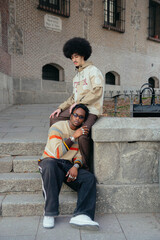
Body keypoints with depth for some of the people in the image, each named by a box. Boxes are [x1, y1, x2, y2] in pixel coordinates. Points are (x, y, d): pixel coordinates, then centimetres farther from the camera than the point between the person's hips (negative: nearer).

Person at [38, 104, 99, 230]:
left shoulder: (83, 132, 11)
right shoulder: (57, 127, -5)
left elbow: (80, 155, 9)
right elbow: (57, 153, -14)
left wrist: (76, 166, -14)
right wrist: (73, 137, -15)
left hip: (68, 165, 5)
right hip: (50, 161, -4)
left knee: (90, 178, -21)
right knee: (50, 165, -40)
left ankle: (81, 215, -36)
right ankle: (49, 214, -31)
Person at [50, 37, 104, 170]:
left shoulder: (93, 70, -4)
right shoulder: (77, 75, 22)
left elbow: (97, 92, -17)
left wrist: (78, 103, -19)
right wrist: (61, 108, 12)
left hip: (91, 110, -9)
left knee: (82, 135, -32)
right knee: (54, 119, 6)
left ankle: (86, 165, -13)